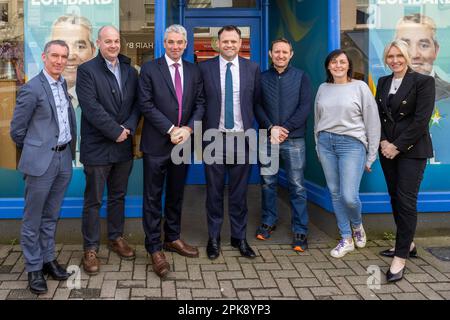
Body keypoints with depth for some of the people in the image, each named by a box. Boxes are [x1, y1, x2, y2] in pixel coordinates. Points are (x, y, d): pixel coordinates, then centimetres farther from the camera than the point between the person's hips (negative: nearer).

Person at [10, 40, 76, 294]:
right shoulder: (32, 89, -11)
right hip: (41, 161, -6)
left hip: (64, 159, 6)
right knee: (33, 218, 6)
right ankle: (34, 268, 17)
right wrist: (35, 150, 7)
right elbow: (17, 130, -5)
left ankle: (48, 258, 30)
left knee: (51, 216, 17)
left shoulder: (63, 84, 10)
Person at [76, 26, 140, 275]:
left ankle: (116, 238, 32)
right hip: (97, 147, -5)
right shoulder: (87, 70, -7)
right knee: (93, 200, 3)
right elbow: (91, 107, -16)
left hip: (123, 146, 5)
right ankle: (90, 248, 14)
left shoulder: (130, 71, 10)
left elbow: (137, 103, 5)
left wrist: (128, 128, -12)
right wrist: (116, 131, -16)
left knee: (118, 196, 16)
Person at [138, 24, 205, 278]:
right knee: (153, 197, 1)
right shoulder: (150, 69, -4)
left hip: (183, 142, 4)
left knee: (176, 195, 15)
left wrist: (188, 128, -11)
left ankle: (173, 238, 29)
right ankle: (155, 248, 9)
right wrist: (171, 129, -15)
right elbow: (146, 105, -10)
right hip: (157, 143, -4)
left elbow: (200, 103, 5)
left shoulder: (194, 71, 8)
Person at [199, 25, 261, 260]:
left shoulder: (252, 68, 4)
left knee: (240, 191, 9)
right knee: (214, 191, 8)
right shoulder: (205, 68, 0)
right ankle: (213, 238, 22)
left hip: (242, 137, 1)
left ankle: (239, 237, 23)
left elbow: (257, 102, 10)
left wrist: (250, 123, 4)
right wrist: (203, 130, 2)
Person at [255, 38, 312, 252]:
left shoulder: (300, 77, 5)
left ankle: (300, 230, 8)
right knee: (267, 183, 9)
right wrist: (271, 128, -12)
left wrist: (285, 129, -12)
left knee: (297, 186, 0)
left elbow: (305, 107, -3)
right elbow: (257, 106, 3)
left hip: (294, 139, -2)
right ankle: (269, 221, 26)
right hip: (267, 138, 2)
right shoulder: (262, 78, 8)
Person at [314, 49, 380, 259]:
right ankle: (346, 239, 21)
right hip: (326, 143, 4)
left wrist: (370, 156, -3)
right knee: (335, 193, 7)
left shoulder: (360, 87, -3)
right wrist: (318, 146, 14)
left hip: (352, 144, -4)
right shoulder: (323, 88, 9)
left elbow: (372, 123, -2)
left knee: (349, 196, -10)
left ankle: (357, 225, 24)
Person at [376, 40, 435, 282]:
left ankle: (401, 257, -3)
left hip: (411, 150, -6)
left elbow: (421, 120, -13)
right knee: (395, 198, 11)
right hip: (388, 149, 6)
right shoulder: (383, 82, 11)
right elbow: (377, 114, 11)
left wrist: (398, 146, -15)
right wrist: (383, 142, -5)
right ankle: (407, 244, 26)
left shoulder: (423, 81, -6)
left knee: (406, 201, -8)